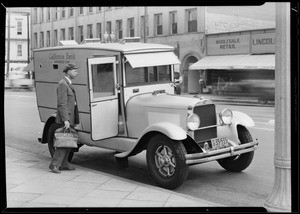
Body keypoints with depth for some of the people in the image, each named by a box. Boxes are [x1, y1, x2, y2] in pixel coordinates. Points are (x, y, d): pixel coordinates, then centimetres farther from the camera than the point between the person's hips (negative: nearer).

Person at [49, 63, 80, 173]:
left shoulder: (68, 84, 18)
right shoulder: (62, 84, -14)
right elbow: (62, 104, -20)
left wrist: (74, 119, 20)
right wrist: (65, 120, -26)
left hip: (69, 119, 10)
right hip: (64, 120, -10)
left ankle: (64, 164, 19)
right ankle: (54, 165, -5)